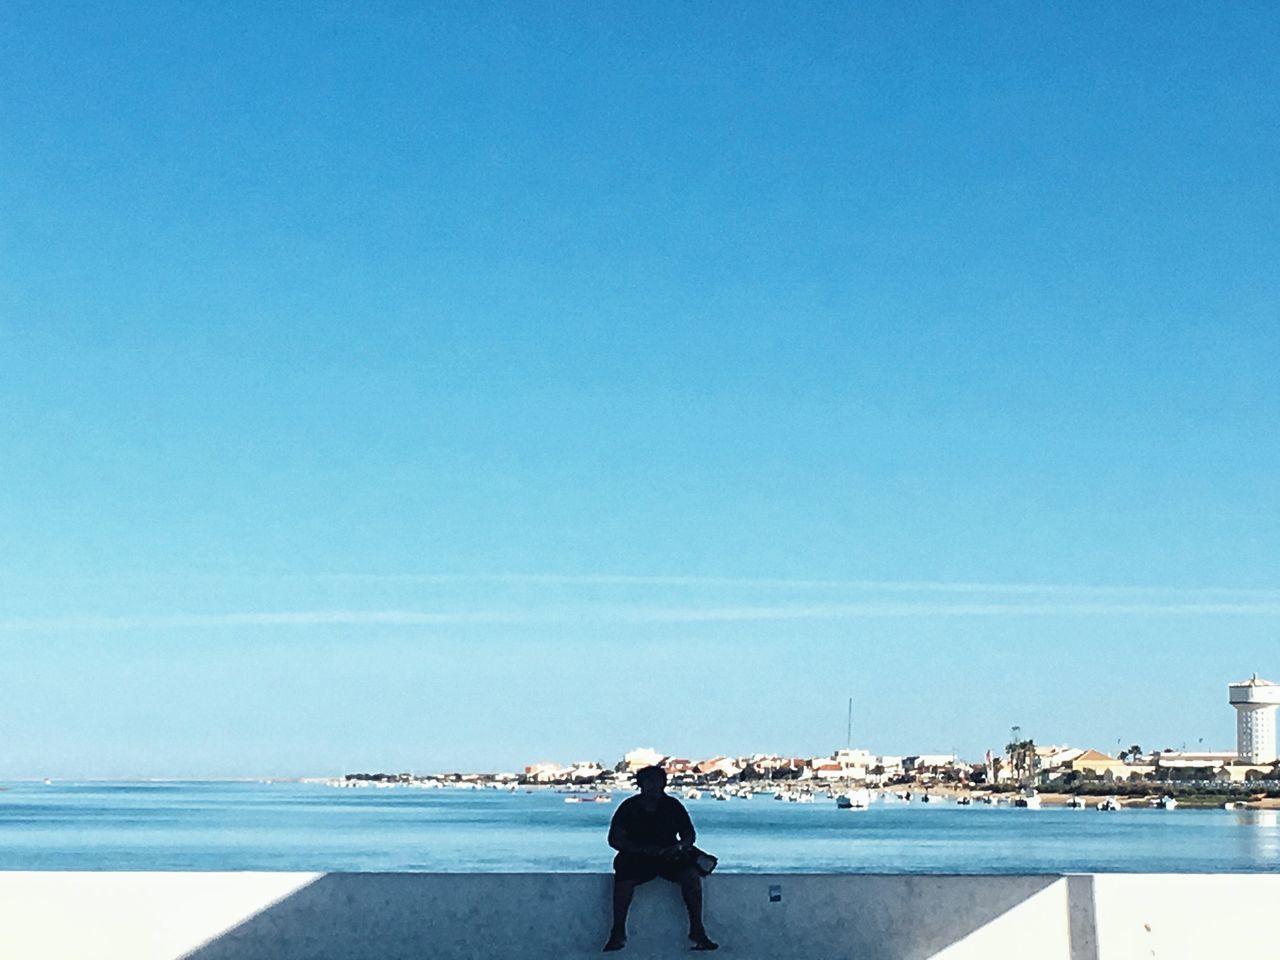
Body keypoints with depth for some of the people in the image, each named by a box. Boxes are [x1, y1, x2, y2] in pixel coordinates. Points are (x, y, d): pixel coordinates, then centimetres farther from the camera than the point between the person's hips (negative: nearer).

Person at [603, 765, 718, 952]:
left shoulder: (673, 806, 5)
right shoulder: (629, 807, -1)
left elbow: (689, 835, 9)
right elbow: (614, 839, -5)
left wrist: (679, 847, -15)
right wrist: (644, 849, -18)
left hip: (669, 856, 2)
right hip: (636, 856, -2)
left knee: (691, 874, -28)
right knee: (623, 878, -34)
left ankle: (697, 930, -23)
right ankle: (618, 933, -21)